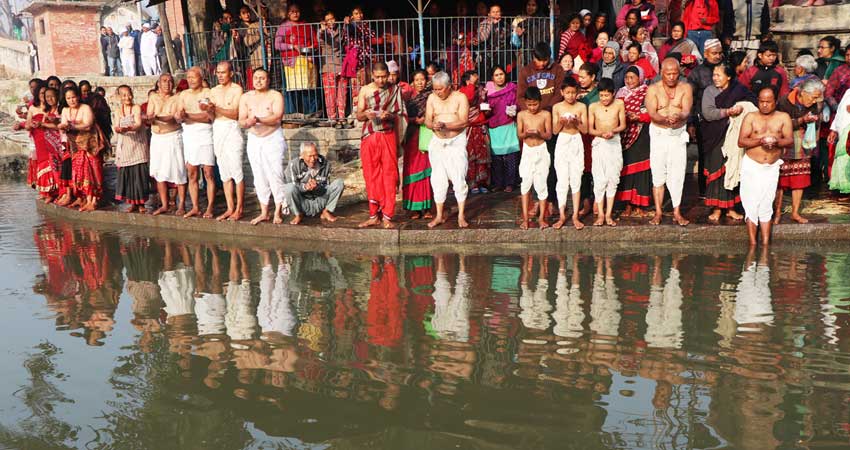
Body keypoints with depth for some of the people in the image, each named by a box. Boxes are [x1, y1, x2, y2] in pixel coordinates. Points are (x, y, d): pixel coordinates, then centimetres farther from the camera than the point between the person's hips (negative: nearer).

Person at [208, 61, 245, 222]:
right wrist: (209, 110, -14)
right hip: (217, 130, 6)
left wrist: (216, 108, -23)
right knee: (224, 172, 8)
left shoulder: (236, 89, -3)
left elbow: (234, 113, -13)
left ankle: (239, 209, 0)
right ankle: (230, 208, 13)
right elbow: (212, 116, 6)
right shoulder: (214, 91, 13)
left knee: (236, 171, -6)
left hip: (232, 129, -6)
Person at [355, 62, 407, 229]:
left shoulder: (394, 90, 3)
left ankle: (387, 216, 1)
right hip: (369, 138, 1)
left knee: (389, 176, -3)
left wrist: (389, 115, -18)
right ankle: (374, 215, 11)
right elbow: (358, 116, 2)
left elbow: (400, 116, 3)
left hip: (388, 137, -1)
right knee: (371, 176, 3)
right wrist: (366, 114, -21)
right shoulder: (365, 90, 4)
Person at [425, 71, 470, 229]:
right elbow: (427, 120, 1)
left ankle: (461, 216, 4)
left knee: (459, 178, -6)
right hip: (438, 142, 3)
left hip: (456, 142, -3)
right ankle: (440, 215, 14)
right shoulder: (432, 98, 6)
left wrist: (445, 125, -26)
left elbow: (463, 121, -14)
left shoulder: (460, 97, -4)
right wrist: (433, 125, -22)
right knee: (438, 179, 5)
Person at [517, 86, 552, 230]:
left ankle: (542, 218, 11)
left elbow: (549, 136, -3)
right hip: (527, 151, 1)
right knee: (526, 184, 2)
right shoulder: (521, 115, 1)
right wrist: (526, 133, -20)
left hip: (541, 151, -1)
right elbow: (519, 135, 1)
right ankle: (525, 218, 9)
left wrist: (539, 133, -23)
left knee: (541, 184, 0)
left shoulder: (546, 114, -3)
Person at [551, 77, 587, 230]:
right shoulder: (557, 107, 2)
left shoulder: (581, 107, 1)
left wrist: (576, 122, -17)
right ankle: (562, 215, 8)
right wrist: (560, 122, -16)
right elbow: (554, 131, 3)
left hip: (576, 143, 0)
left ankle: (575, 216, 9)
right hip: (562, 143, 0)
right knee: (562, 180, 0)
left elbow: (585, 130, 1)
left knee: (576, 180, 2)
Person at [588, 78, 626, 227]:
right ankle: (600, 214, 4)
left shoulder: (619, 104, 0)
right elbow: (590, 129, 1)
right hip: (599, 144, -1)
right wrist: (601, 133, -18)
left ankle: (609, 214, 9)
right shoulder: (593, 107, -1)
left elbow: (623, 125, 3)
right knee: (599, 180, -3)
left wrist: (613, 131, -17)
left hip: (615, 144, 1)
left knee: (613, 179, 1)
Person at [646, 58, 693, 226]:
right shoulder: (653, 89, -2)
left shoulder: (685, 88, 0)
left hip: (678, 135, 0)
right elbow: (652, 113, -14)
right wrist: (665, 119, -35)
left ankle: (677, 212, 8)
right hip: (658, 134, 0)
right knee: (658, 173, 3)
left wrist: (679, 116, -36)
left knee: (677, 174, -1)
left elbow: (686, 111, -13)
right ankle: (658, 212, 10)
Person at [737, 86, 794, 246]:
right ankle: (752, 243, 3)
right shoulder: (751, 117, 1)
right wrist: (760, 141, -22)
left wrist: (777, 141, -24)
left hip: (772, 167, 2)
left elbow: (790, 140, -4)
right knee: (751, 204, -2)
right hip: (751, 166, -1)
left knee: (766, 206, 6)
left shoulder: (783, 117, 5)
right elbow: (741, 142, -8)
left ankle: (766, 243, 11)